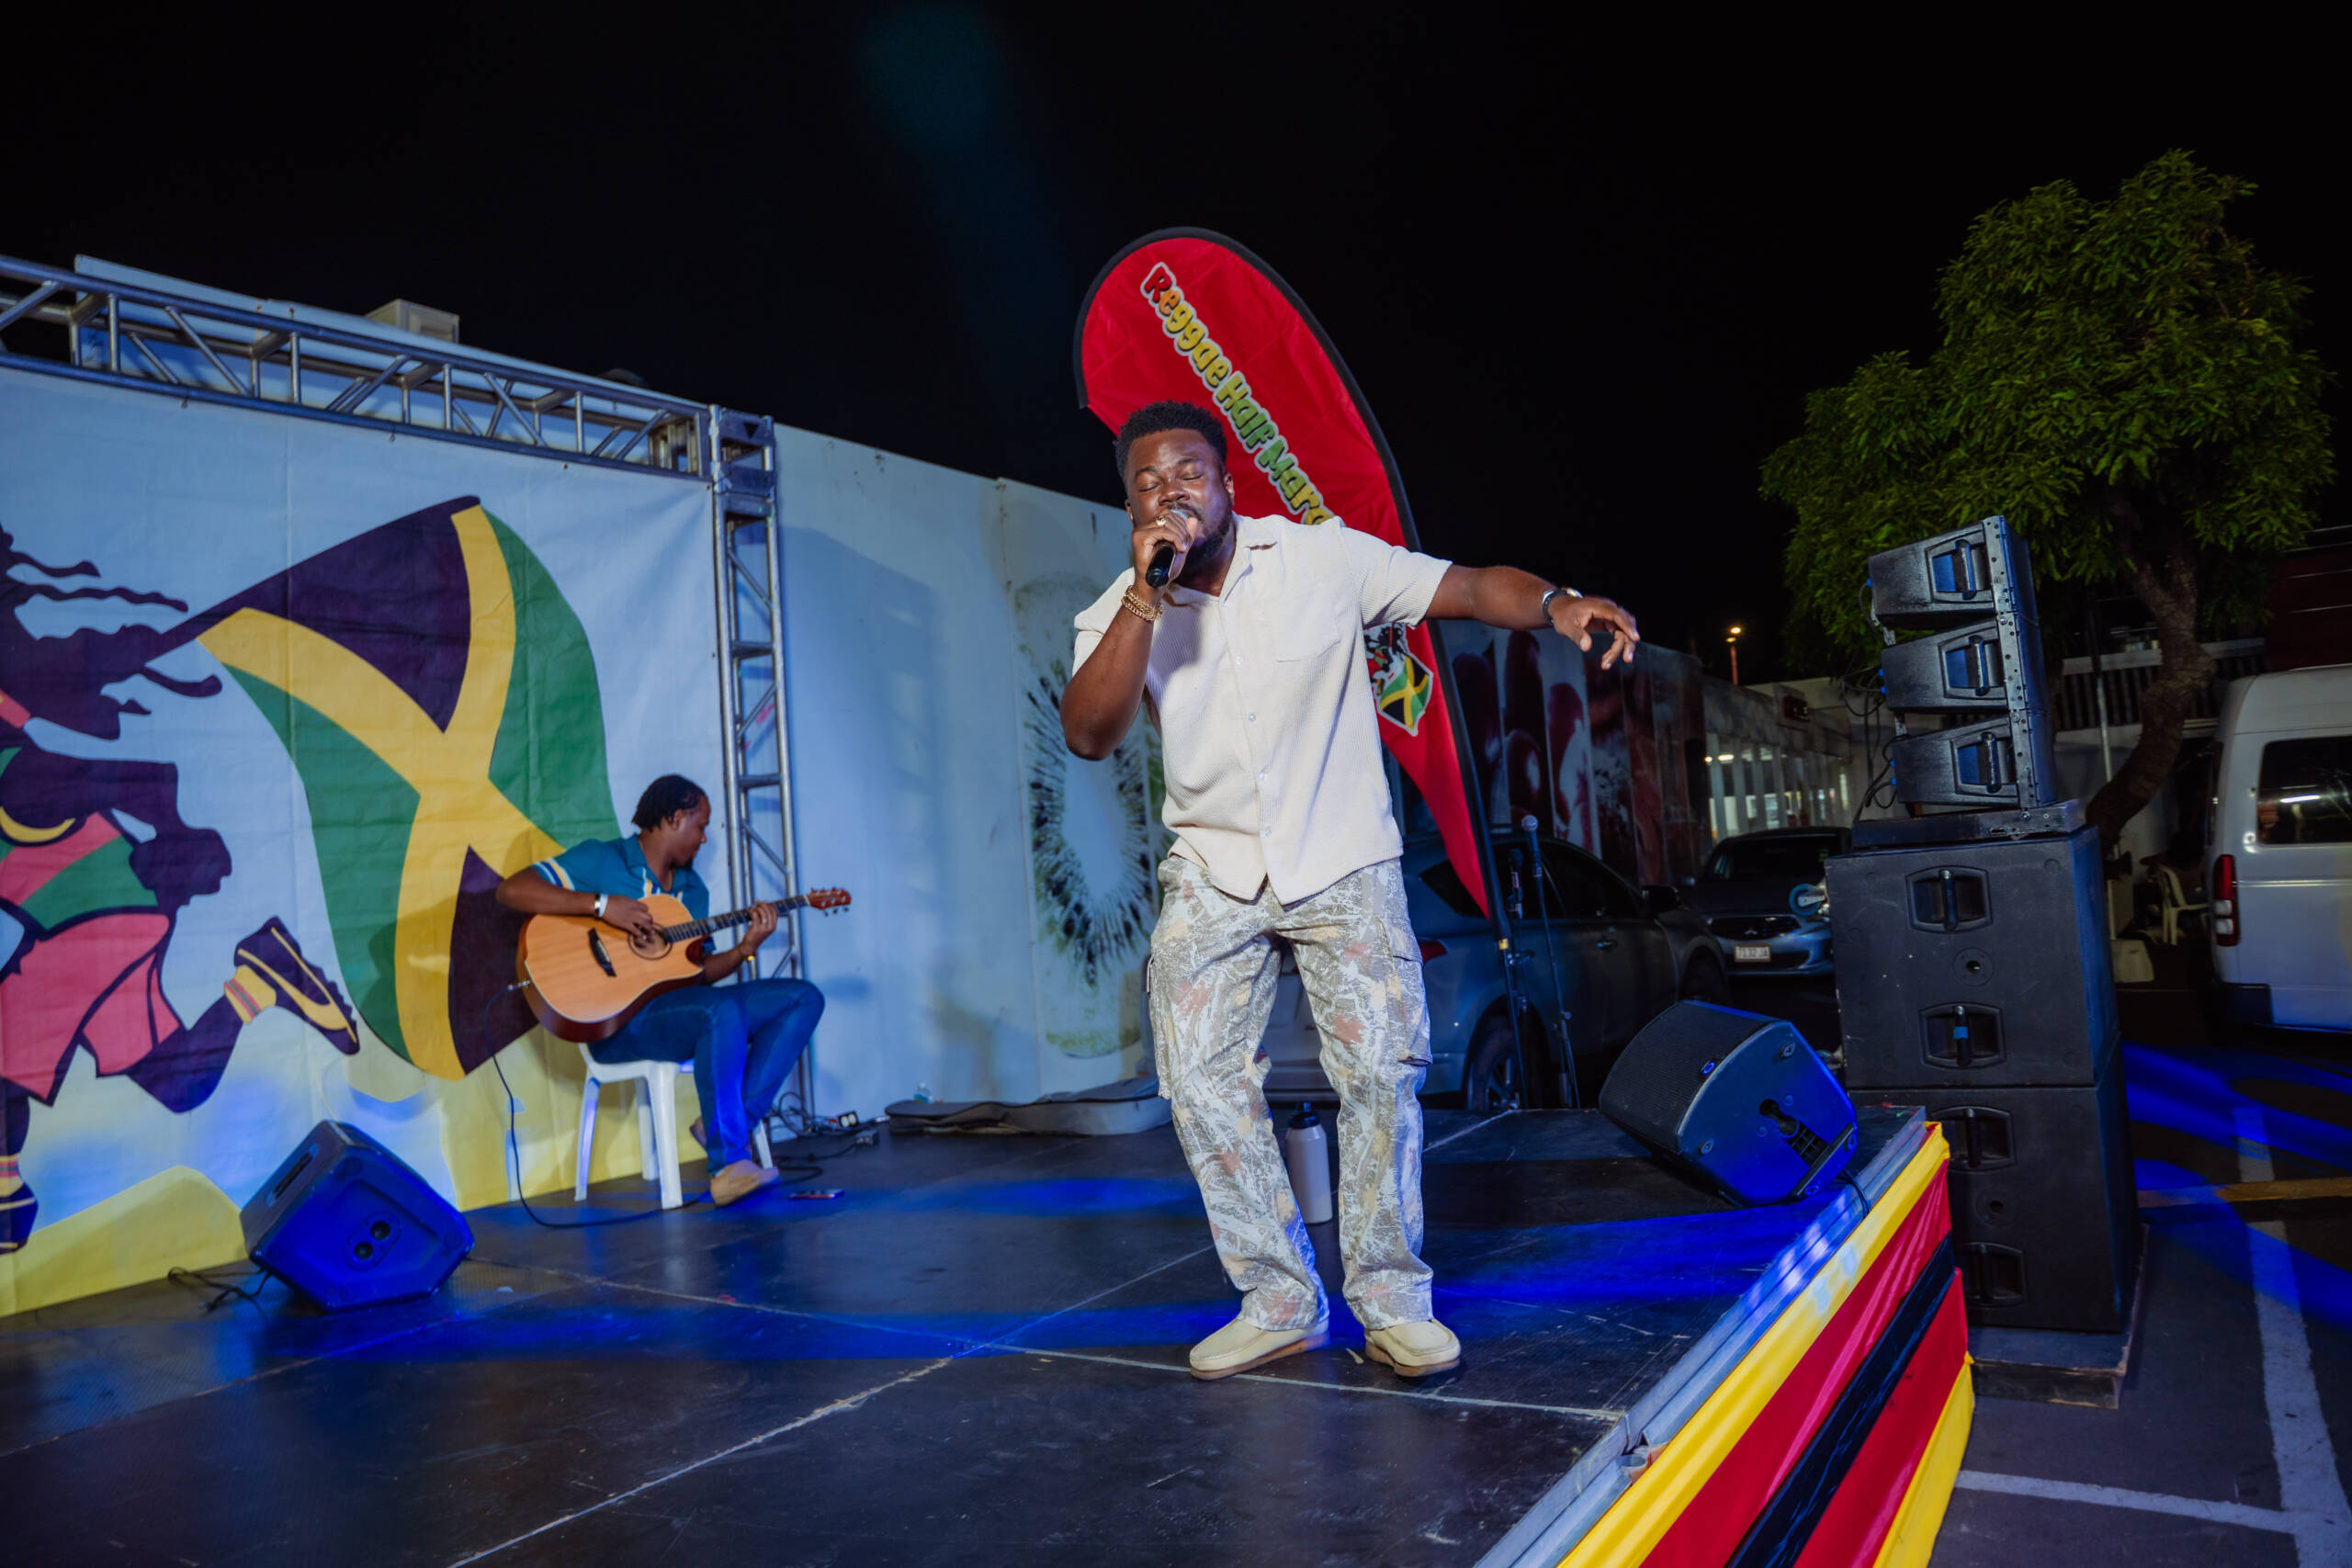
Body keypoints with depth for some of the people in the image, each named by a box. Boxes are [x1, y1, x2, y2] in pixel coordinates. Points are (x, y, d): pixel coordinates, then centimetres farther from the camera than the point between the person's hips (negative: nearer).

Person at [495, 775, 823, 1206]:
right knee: (725, 1010, -36)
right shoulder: (601, 860, -2)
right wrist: (602, 904, -22)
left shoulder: (692, 889, 19)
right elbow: (511, 890, -14)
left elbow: (697, 972, 14)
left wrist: (744, 949, -5)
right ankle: (729, 1164, -28)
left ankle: (733, 1123, -11)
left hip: (681, 1008, 8)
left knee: (805, 998, -3)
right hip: (617, 1021, -8)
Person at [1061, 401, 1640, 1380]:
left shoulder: (1326, 559, -7)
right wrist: (1145, 599, -27)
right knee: (1201, 1084, -2)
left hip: (1344, 863, -2)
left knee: (1380, 1070, -9)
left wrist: (1556, 604, -30)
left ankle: (1390, 1299, 8)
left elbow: (1471, 588, -9)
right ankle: (1279, 1302, 12)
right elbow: (1088, 736, -19)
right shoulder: (1118, 616, -3)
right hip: (1213, 873, 2)